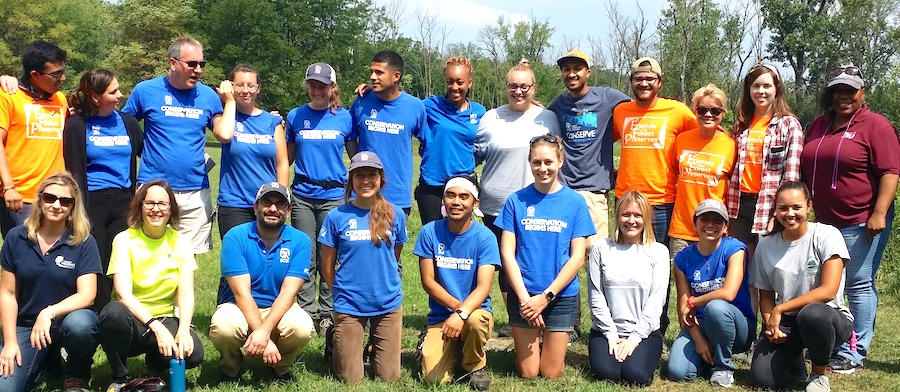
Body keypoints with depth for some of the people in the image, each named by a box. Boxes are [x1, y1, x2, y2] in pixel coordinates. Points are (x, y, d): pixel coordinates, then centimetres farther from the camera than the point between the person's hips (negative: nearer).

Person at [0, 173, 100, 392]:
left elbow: (86, 295, -16)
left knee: (79, 323, -39)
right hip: (26, 325, 3)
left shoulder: (84, 242, -9)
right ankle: (46, 362, 18)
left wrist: (49, 313, -32)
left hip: (68, 318, -2)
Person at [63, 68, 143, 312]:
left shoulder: (127, 122, 10)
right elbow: (74, 171, -4)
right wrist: (80, 213, -9)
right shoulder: (77, 125, -1)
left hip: (123, 203, 3)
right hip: (92, 203, -3)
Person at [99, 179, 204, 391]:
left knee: (193, 353, -29)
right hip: (131, 321, -2)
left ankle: (155, 362, 9)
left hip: (166, 320, 2)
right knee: (115, 311, -37)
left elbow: (186, 294, -7)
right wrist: (156, 328, -30)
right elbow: (123, 294, -18)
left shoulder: (180, 243, 1)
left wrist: (183, 330, -26)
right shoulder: (125, 240, -7)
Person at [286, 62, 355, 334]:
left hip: (334, 196, -1)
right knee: (305, 258, 4)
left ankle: (327, 314, 13)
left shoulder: (345, 117, 3)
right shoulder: (296, 116, 7)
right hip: (302, 196, 1)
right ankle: (306, 313, 13)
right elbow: (287, 158, 12)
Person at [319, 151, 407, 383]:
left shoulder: (395, 215, -1)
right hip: (349, 305, -2)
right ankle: (335, 342, 33)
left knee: (389, 377, 6)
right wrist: (341, 293, 8)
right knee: (351, 380, 5)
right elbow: (327, 267, 2)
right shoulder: (337, 216, -6)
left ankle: (374, 346, 34)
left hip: (388, 304, 2)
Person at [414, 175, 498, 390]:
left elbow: (483, 287, -20)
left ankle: (476, 366, -4)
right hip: (440, 315, 1)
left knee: (475, 320, -38)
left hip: (475, 311, -1)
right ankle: (455, 351, 20)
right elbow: (428, 281, -5)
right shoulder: (430, 232, -6)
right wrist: (457, 305, -17)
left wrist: (462, 313, -37)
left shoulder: (485, 237, -11)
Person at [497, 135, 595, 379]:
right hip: (523, 295, 0)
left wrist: (545, 296, -12)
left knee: (551, 374, 6)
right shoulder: (516, 201, -2)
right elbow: (507, 253, -3)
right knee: (528, 373, 5)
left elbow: (577, 257, -5)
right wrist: (524, 297, -12)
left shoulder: (575, 202, -3)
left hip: (561, 296, 0)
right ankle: (531, 347, 35)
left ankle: (554, 347, 35)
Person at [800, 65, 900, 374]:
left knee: (859, 286, -1)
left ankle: (855, 353, 5)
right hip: (824, 221, 7)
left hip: (862, 222, -7)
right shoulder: (818, 126, 13)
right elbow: (805, 170, 22)